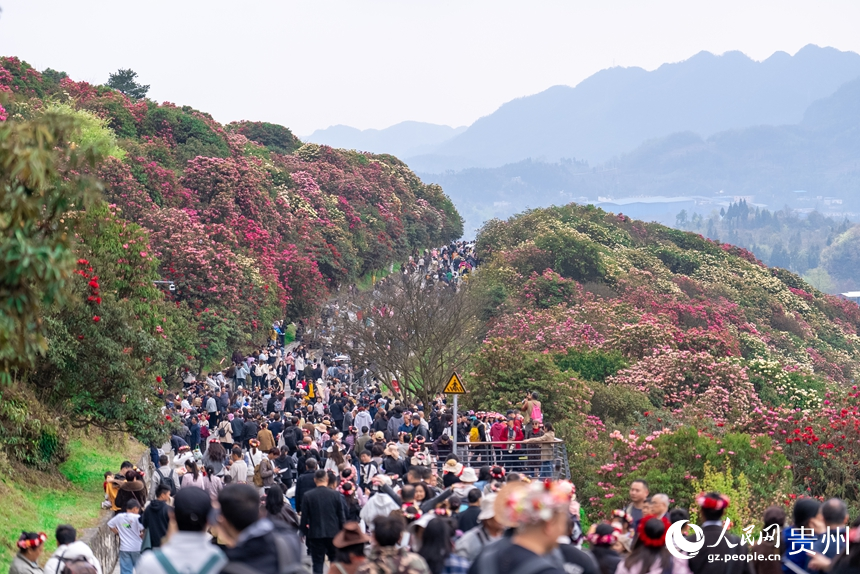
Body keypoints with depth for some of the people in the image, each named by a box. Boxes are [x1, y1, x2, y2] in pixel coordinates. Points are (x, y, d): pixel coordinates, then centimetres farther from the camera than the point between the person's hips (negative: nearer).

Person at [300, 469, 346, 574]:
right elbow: (341, 516, -2)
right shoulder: (336, 494, -6)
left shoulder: (307, 496, -7)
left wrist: (303, 532, 9)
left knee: (318, 565, 4)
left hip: (316, 534, -1)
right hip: (334, 533, 1)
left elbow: (304, 518, -5)